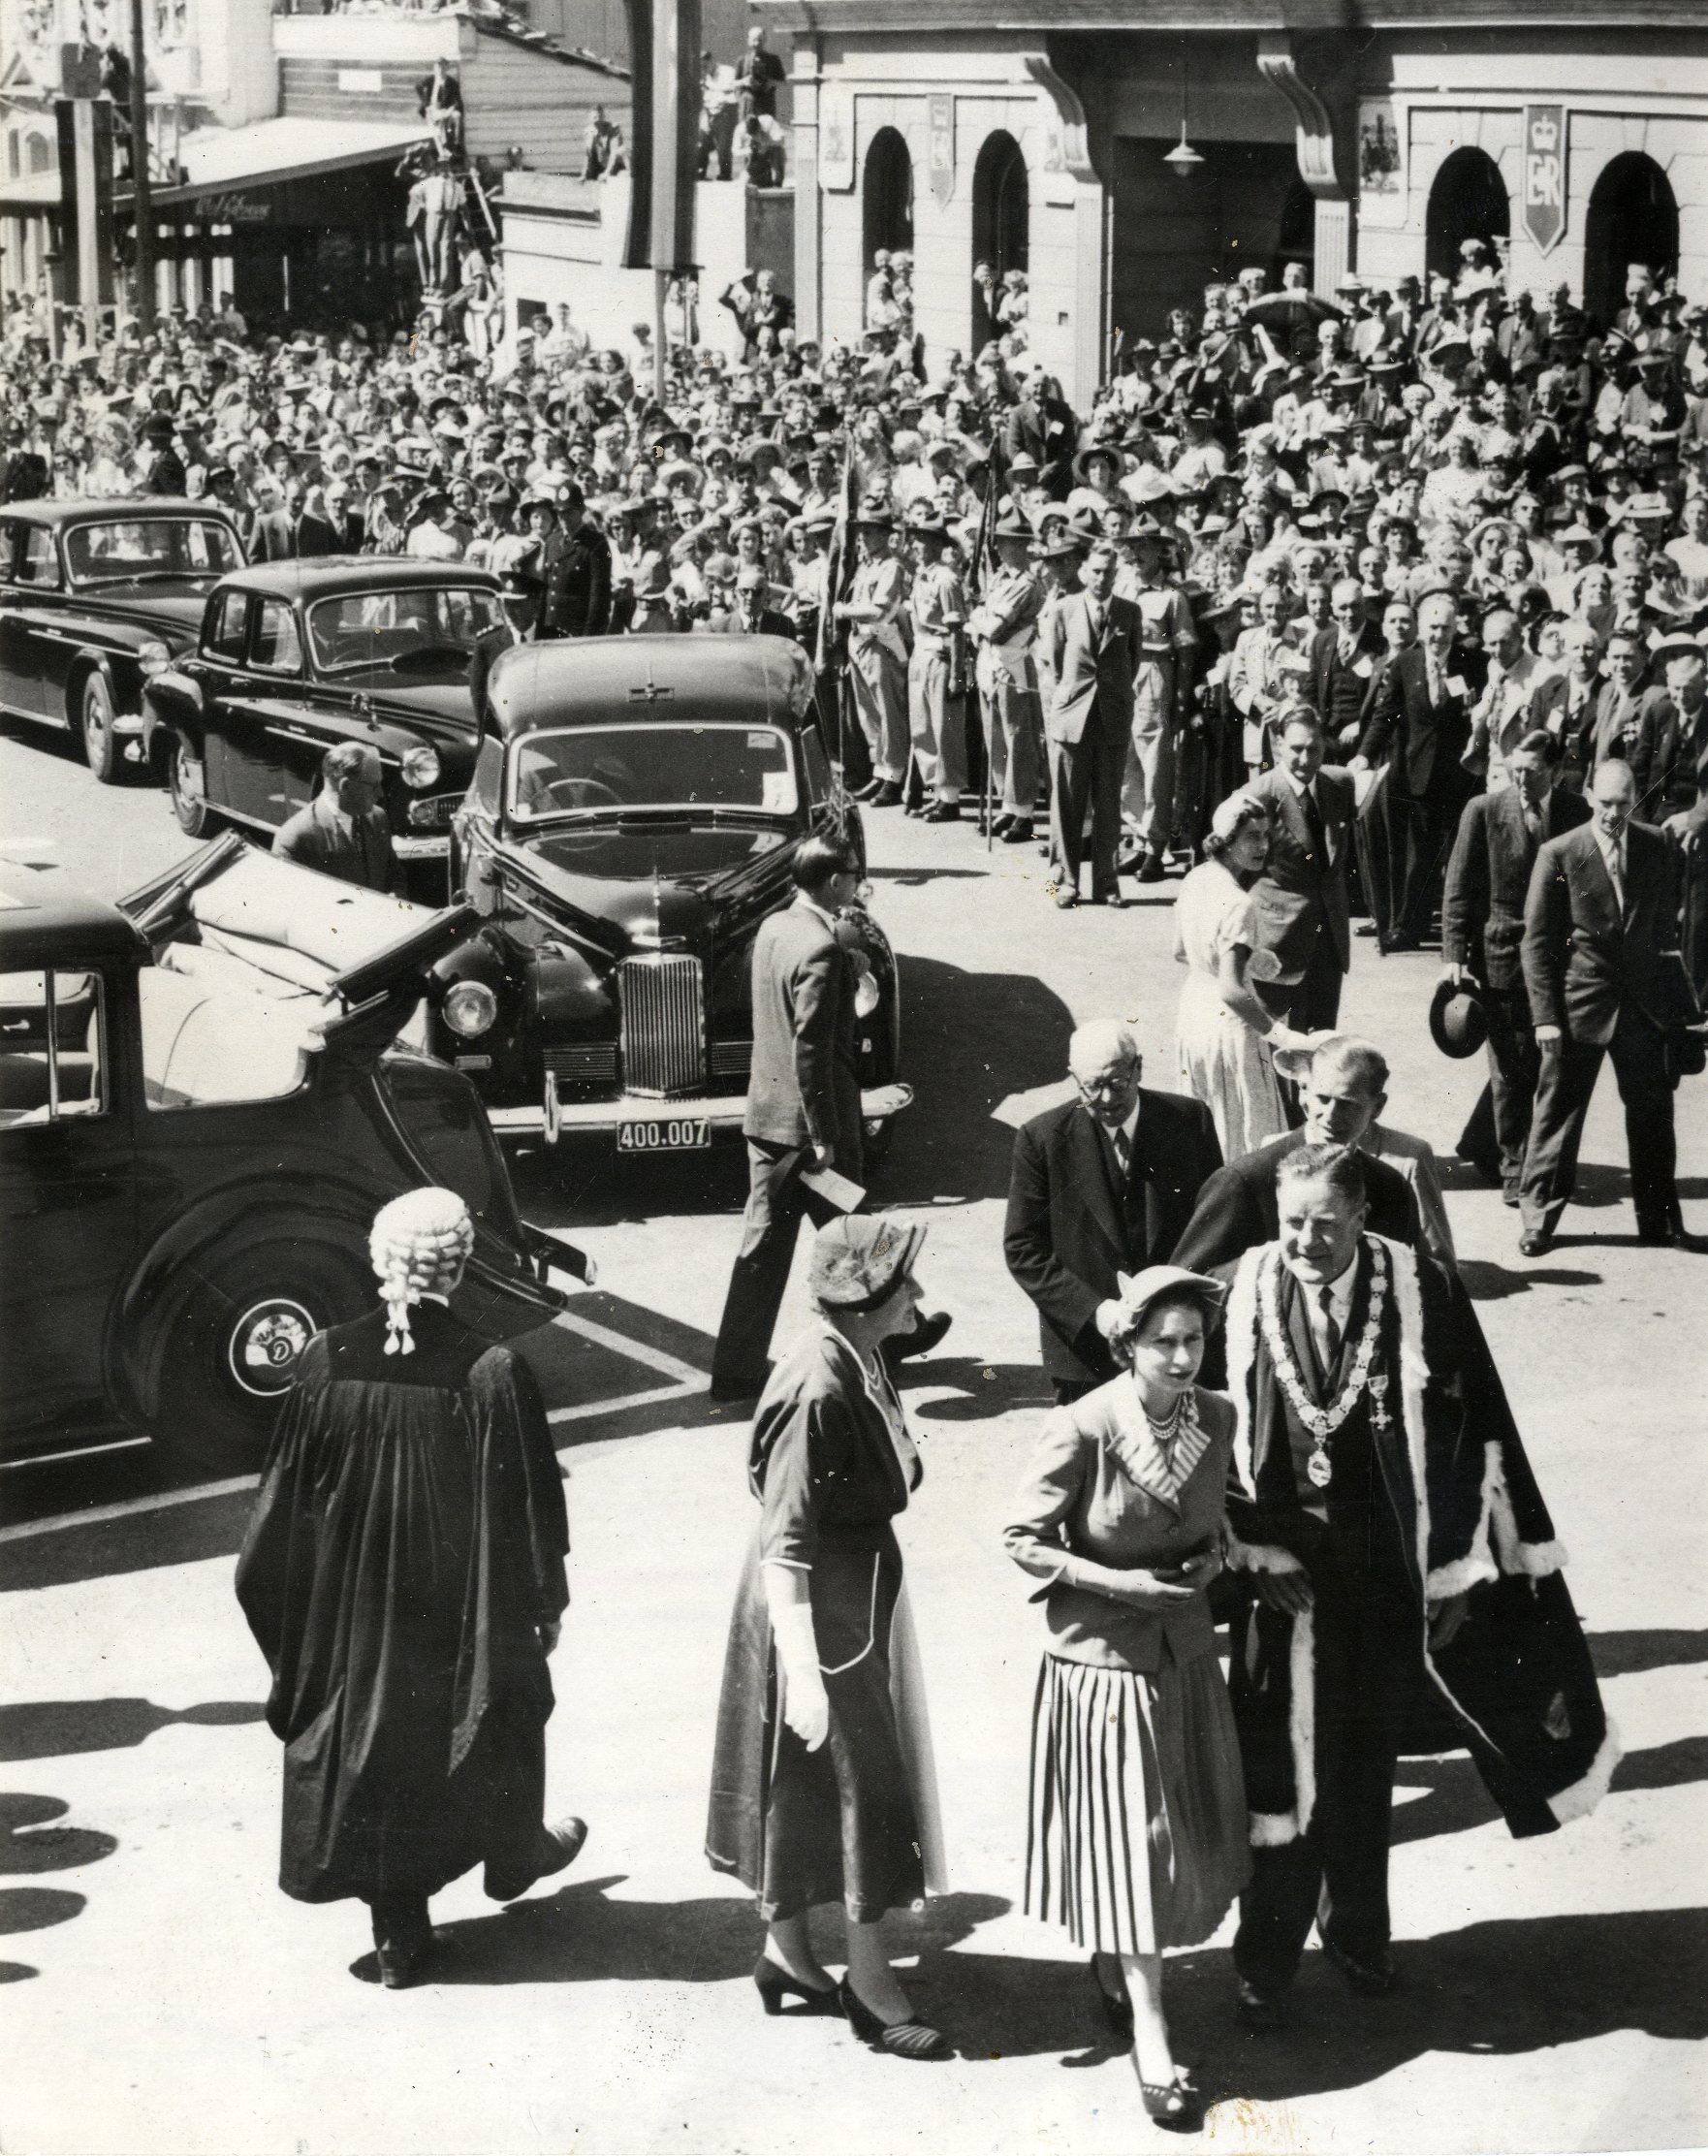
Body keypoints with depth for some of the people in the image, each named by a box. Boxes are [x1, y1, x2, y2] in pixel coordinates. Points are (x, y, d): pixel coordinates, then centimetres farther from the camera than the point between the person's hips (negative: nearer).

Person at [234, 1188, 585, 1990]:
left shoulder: (325, 1363, -13)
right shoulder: (491, 1374, -21)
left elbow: (287, 1501, -3)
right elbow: (530, 1506, -13)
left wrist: (298, 1619, 10)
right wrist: (546, 1603, 1)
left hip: (357, 1607, 2)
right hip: (465, 1607, -2)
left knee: (375, 1727, 15)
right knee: (498, 1708, 24)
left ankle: (399, 1934, 20)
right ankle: (512, 1854, 46)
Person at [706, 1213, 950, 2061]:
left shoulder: (856, 1361, 2)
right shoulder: (819, 1388, -26)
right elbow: (786, 1544, -25)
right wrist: (801, 1672, -26)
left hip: (861, 1592, 9)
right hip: (819, 1606, -9)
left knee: (810, 1787, 19)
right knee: (854, 1780, 2)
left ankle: (787, 1950, 33)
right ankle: (871, 1985, 15)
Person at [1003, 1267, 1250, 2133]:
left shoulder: (1216, 1417, -4)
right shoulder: (1083, 1429, -21)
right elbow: (1022, 1538, -13)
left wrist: (1212, 1556, -6)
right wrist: (1115, 1582, -20)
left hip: (1186, 1650, 6)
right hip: (1104, 1659, -6)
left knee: (1189, 1831, 16)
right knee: (1133, 1840, -1)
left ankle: (1116, 1960, 41)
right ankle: (1150, 2041, 7)